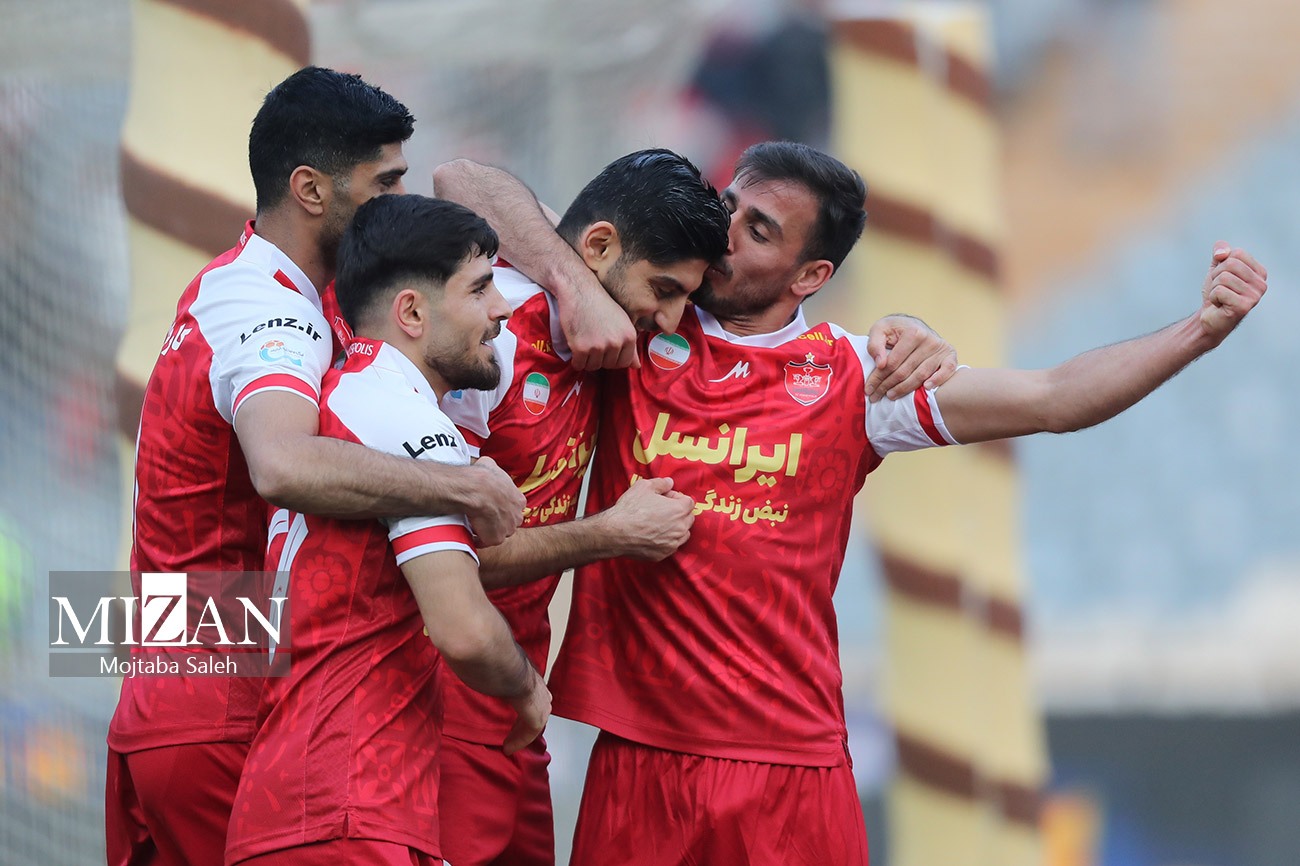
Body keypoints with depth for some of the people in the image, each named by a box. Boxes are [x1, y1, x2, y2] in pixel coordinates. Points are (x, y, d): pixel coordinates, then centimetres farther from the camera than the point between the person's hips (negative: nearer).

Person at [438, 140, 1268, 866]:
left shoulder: (849, 377, 3)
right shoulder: (635, 333, 4)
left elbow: (1052, 399, -2)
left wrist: (1199, 332, -14)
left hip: (791, 767, 0)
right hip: (639, 761, 1)